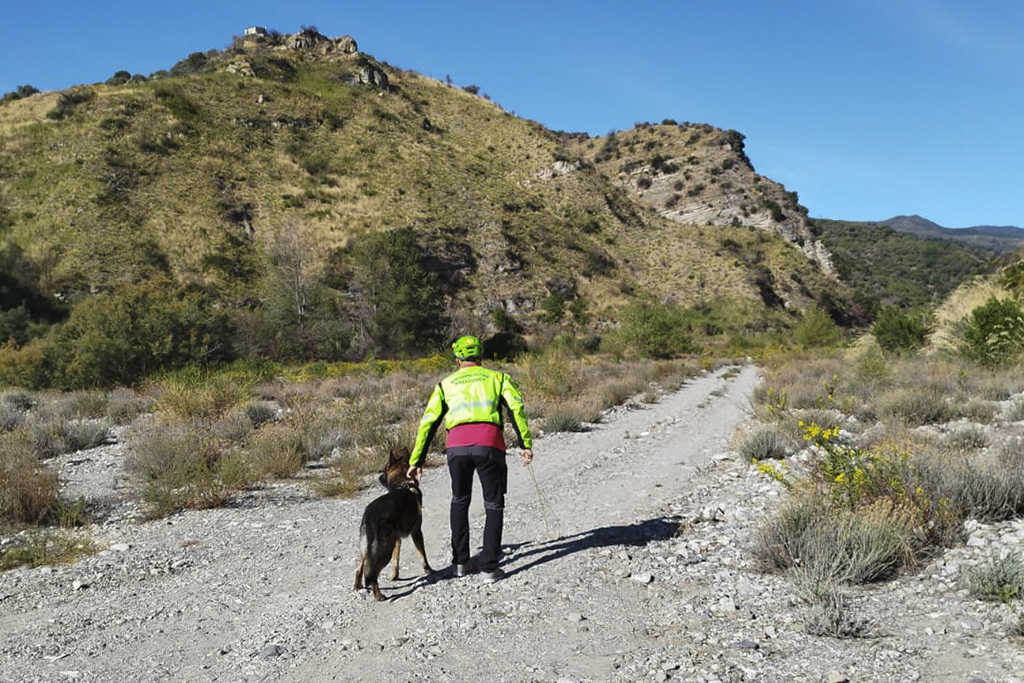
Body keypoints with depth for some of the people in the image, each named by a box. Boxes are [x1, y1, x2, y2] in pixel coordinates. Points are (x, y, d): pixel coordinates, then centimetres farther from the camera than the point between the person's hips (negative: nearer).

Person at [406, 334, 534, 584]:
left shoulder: (446, 384, 24)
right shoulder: (496, 377, 20)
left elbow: (428, 423, 18)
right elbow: (516, 407, 3)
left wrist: (415, 461, 19)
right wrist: (525, 444, -1)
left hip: (457, 445, 2)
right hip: (489, 444, -1)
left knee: (459, 502, 24)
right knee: (493, 505, 13)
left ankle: (460, 562, 23)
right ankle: (489, 567, 8)